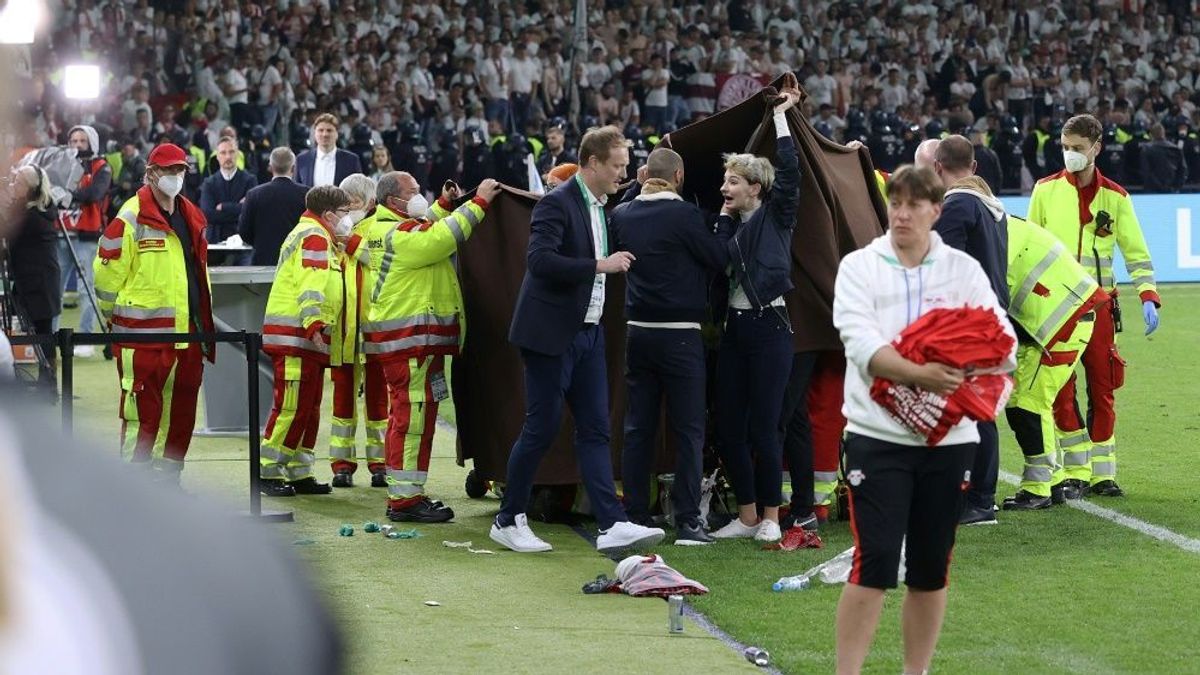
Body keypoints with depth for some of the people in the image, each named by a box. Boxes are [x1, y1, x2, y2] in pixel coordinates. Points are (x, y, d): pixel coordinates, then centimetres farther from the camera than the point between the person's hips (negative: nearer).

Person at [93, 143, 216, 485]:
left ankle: (167, 478, 20)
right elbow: (107, 273, -6)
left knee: (181, 411, 10)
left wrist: (204, 323, 20)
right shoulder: (131, 219, -8)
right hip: (144, 334, -7)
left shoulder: (192, 218, 15)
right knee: (142, 410, -6)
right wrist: (116, 317, 1)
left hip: (188, 333, 7)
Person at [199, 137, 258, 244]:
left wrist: (223, 207, -6)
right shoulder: (209, 183, 6)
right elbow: (207, 214, -7)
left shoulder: (249, 180, 3)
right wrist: (238, 209, -8)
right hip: (216, 239, 1)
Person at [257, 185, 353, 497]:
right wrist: (314, 325, -29)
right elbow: (310, 285, -21)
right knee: (291, 407, -10)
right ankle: (268, 472, -6)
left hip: (309, 342, 11)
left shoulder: (317, 237, 24)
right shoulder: (314, 237, -10)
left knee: (309, 409, 13)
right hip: (295, 337, -11)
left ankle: (300, 473, 17)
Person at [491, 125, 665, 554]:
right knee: (541, 429, -3)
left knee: (595, 430, 1)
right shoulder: (557, 203, -13)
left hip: (588, 334, 9)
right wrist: (600, 265, -25)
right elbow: (540, 260, -26)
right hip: (551, 334, -9)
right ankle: (508, 521, 10)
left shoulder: (600, 208, 15)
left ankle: (612, 525, -4)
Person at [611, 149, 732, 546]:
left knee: (638, 428, 10)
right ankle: (687, 521, -3)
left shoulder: (622, 214, 2)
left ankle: (635, 517, 11)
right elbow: (720, 259, -7)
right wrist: (727, 221, 7)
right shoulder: (684, 215, -14)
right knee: (688, 430, -1)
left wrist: (636, 188, 21)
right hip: (680, 335, -5)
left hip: (638, 332, 5)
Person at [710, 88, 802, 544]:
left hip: (769, 327, -7)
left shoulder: (775, 216, -2)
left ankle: (770, 518, 4)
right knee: (729, 428, 6)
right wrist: (723, 216, 7)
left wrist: (781, 116, -8)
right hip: (735, 328, 7)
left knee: (763, 429, -5)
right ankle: (747, 515, 15)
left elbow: (789, 170, -13)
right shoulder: (731, 224, 14)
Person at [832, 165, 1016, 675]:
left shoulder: (964, 269, 6)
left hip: (949, 438, 3)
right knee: (873, 564, -9)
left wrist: (970, 367, -23)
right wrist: (918, 374, -29)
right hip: (878, 435, -3)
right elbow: (861, 343, -15)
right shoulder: (859, 266, 0)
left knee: (931, 569, 10)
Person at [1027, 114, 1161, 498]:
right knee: (1061, 392, -6)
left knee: (1102, 390, 3)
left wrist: (1148, 297, -9)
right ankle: (1077, 472, 2)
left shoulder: (1114, 197, 4)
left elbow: (1136, 251, 5)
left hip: (1098, 304, 1)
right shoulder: (1046, 190, 3)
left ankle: (1102, 473, 10)